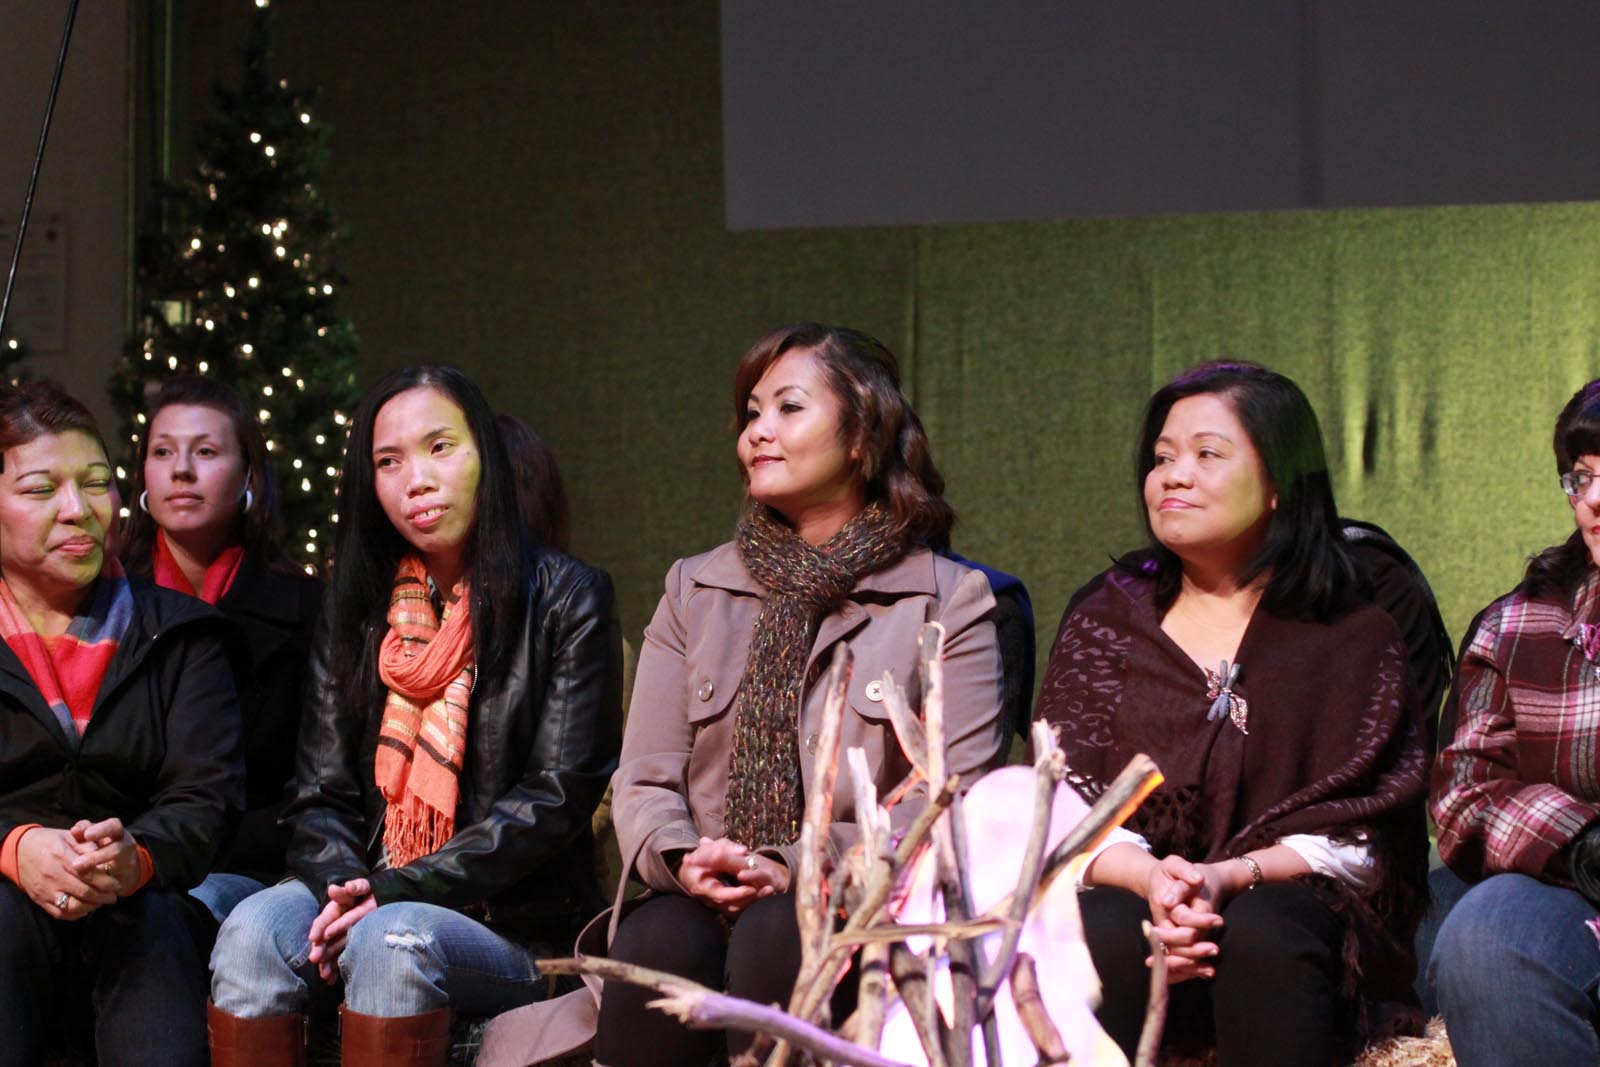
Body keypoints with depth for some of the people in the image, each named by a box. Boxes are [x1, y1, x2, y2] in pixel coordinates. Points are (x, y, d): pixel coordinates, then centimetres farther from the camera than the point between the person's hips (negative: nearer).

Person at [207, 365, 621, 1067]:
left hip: (511, 924, -3)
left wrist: (400, 889, -14)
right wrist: (345, 884, -14)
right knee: (253, 931, -28)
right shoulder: (357, 611, 14)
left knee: (393, 940, -35)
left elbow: (555, 796, -6)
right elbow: (320, 796, 9)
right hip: (363, 897, 3)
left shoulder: (564, 600, 1)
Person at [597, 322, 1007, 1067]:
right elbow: (642, 781, 12)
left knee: (778, 932, -36)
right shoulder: (693, 591, 19)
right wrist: (681, 858, -11)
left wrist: (797, 866, -16)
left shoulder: (950, 600, 6)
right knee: (655, 942, -32)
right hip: (706, 908, 3)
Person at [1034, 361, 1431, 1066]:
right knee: (1100, 931, -34)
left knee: (1258, 930, -36)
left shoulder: (1354, 636, 8)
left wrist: (1230, 876, -19)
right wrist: (1150, 879, -19)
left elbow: (1358, 834, -1)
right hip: (1130, 900, 1)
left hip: (1288, 910, 0)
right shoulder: (1105, 621, 13)